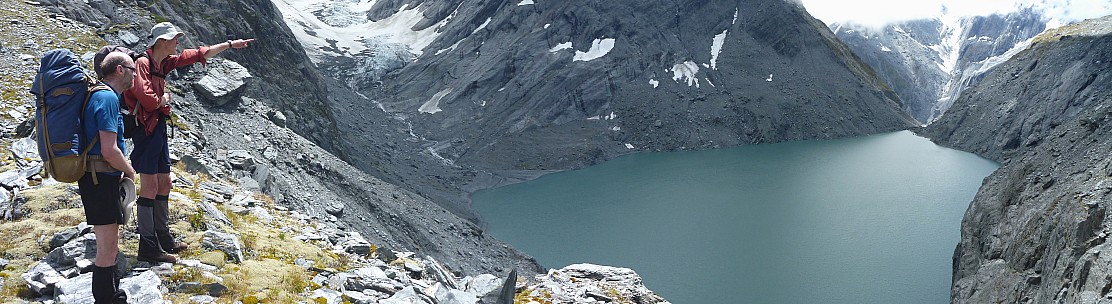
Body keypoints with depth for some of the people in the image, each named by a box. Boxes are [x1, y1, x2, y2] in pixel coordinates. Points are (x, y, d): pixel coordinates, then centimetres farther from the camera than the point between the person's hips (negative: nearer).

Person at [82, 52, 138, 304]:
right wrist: (130, 172, -6)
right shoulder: (108, 98, -16)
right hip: (101, 179, -10)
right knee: (108, 246, -2)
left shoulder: (99, 94, 14)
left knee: (110, 243, 19)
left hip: (99, 179, 10)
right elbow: (109, 151, -23)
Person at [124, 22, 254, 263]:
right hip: (146, 128, -10)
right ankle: (148, 247, -1)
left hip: (159, 127, 10)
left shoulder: (163, 63, 12)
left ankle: (163, 239, 26)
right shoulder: (143, 64, -15)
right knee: (150, 187, -7)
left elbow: (198, 54, 19)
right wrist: (163, 99, -5)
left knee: (164, 184, 15)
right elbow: (148, 100, -26)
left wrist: (230, 44, 22)